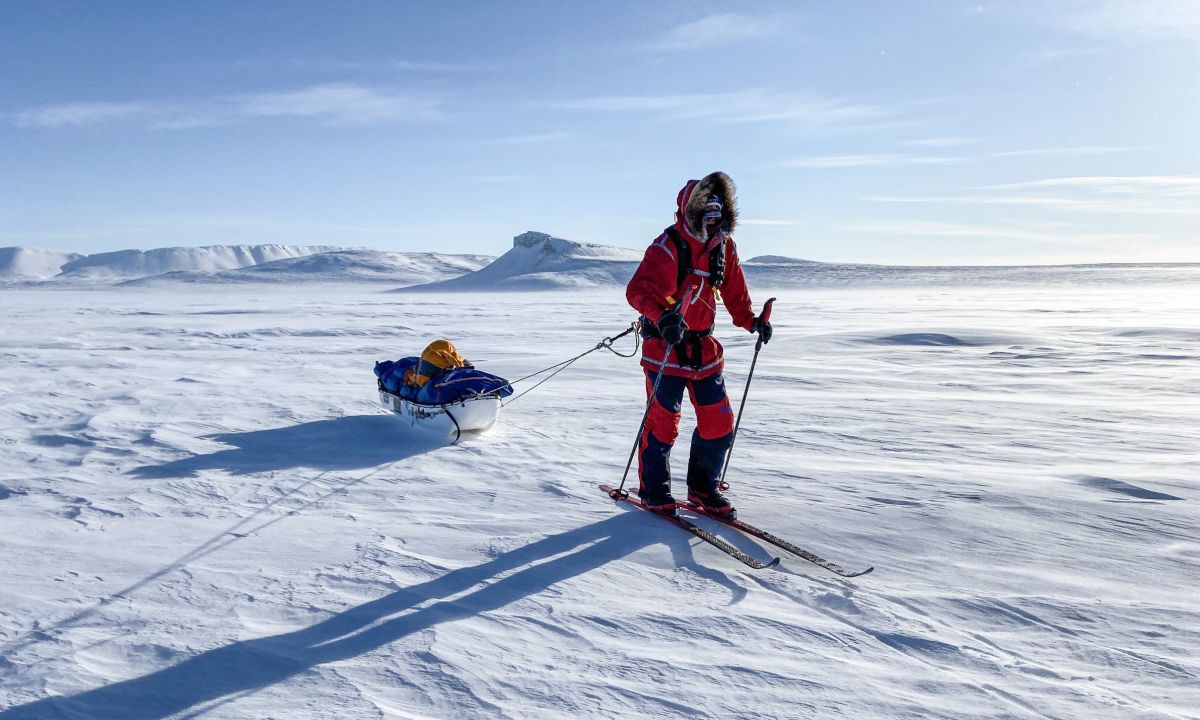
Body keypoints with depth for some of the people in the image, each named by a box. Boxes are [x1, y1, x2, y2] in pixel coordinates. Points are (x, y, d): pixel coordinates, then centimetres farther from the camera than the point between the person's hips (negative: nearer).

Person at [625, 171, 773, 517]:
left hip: (704, 348, 6)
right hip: (665, 345, -6)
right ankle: (654, 490, 20)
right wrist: (662, 317, -45)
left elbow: (734, 290, 19)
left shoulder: (724, 246, 5)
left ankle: (703, 487, 25)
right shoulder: (667, 247, -16)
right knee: (662, 422, 0)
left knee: (719, 422, 6)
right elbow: (638, 290, -29)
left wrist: (750, 320, 8)